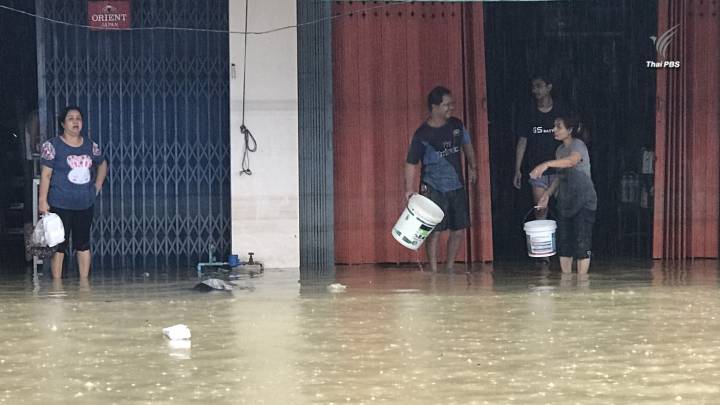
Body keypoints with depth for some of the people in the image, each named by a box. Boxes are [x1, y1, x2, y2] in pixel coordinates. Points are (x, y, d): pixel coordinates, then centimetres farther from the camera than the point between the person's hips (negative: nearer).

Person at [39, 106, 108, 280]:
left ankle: (84, 281, 15)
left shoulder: (90, 145, 7)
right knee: (59, 245, -2)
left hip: (85, 204, 4)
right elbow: (46, 174, -8)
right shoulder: (52, 146, -5)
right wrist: (43, 200, -13)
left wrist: (97, 185, 13)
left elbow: (102, 164, 25)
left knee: (83, 244, 8)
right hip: (61, 205, -4)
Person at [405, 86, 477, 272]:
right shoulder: (422, 135, -13)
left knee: (458, 230, 6)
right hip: (433, 189, -5)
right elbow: (411, 163, -10)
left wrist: (472, 167, 19)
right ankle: (433, 270, 1)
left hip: (457, 187, 5)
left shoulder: (456, 125, 2)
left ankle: (449, 267, 20)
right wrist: (409, 188, -20)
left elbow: (466, 145, 21)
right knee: (434, 231, -8)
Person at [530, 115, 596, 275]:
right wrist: (548, 193, 6)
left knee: (582, 243, -7)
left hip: (583, 201, -8)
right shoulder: (560, 150, 11)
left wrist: (547, 164, -48)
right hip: (565, 202, 8)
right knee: (564, 242, 7)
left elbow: (572, 160, -37)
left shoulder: (578, 145, -14)